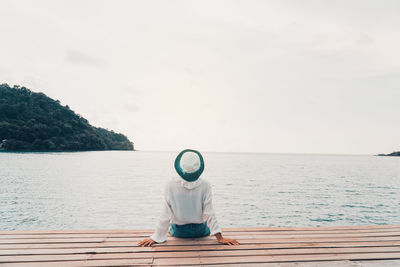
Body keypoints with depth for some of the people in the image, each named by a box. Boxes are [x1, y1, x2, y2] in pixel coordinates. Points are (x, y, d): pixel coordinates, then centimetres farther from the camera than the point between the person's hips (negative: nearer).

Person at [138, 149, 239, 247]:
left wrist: (156, 237, -7)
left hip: (178, 232, 1)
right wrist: (220, 237, -13)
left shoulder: (171, 185, -23)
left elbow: (165, 215, -17)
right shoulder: (205, 186, -23)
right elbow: (209, 214, -21)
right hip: (201, 231, 0)